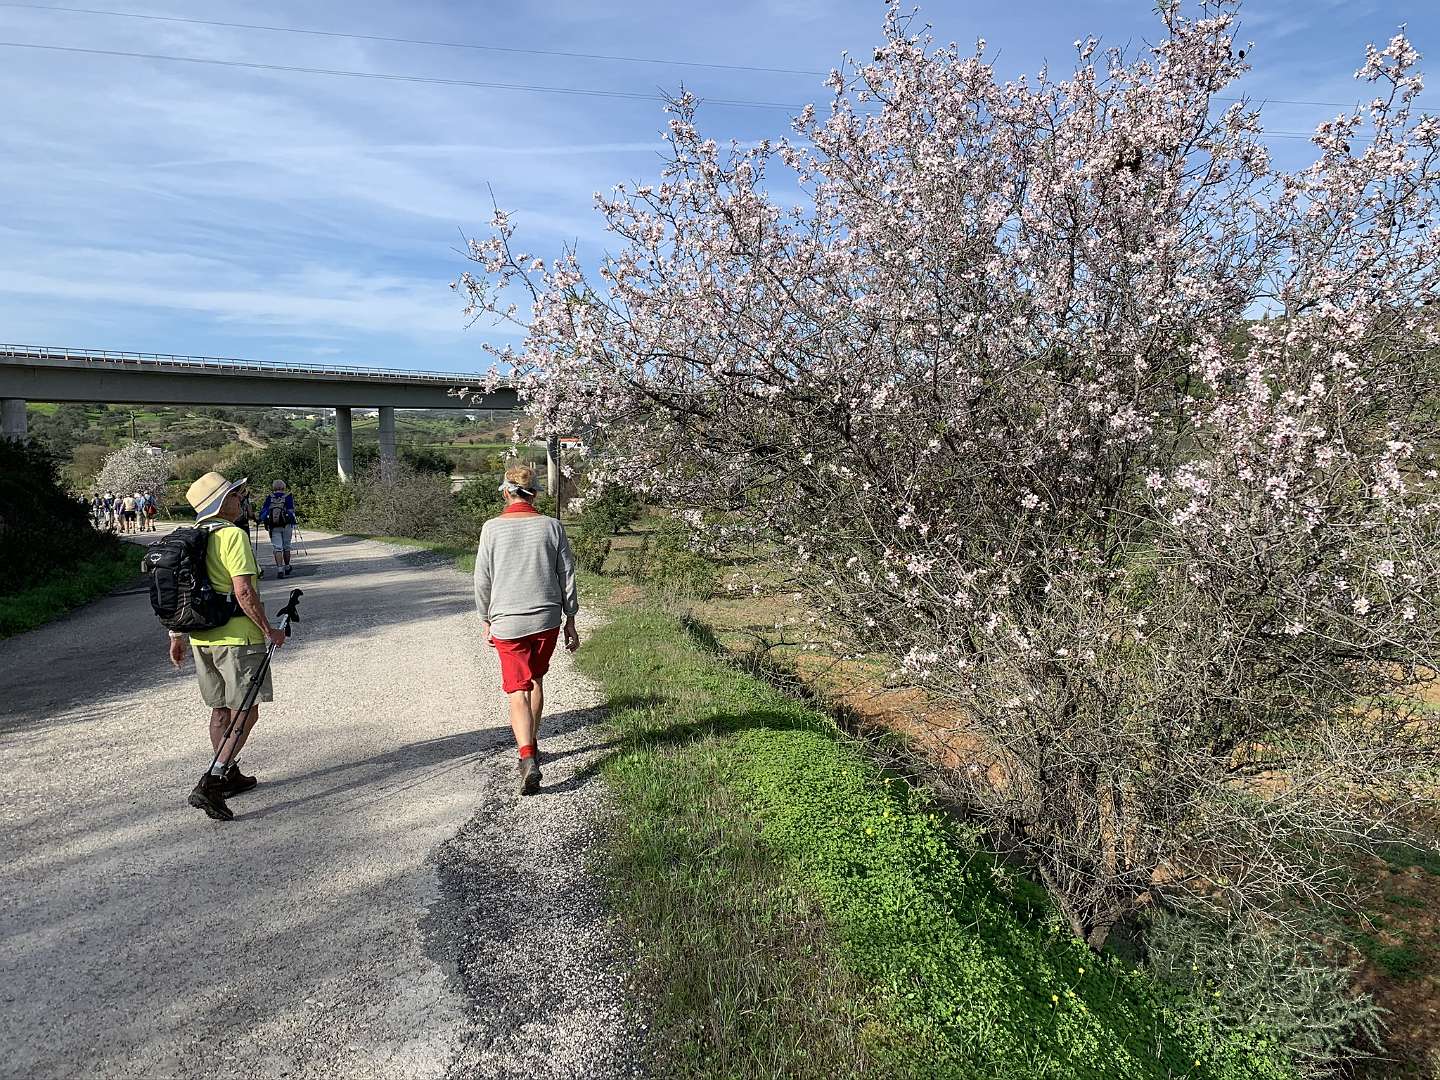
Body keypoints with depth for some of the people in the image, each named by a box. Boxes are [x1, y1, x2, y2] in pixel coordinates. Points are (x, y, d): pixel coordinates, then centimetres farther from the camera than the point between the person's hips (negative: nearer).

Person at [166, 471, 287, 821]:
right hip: (237, 637, -8)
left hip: (201, 637, 9)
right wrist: (268, 629, -14)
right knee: (246, 712, -1)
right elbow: (244, 591, -22)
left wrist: (177, 635, 23)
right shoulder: (233, 535, -16)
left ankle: (229, 776, 32)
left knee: (221, 709, 19)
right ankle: (209, 785, -8)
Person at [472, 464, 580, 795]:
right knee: (536, 680, 22)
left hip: (507, 623, -2)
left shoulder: (492, 528, -6)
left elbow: (482, 580, -1)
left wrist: (486, 622, 12)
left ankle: (528, 759, -13)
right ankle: (531, 742, 37)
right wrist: (570, 621, 11)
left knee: (518, 691, 1)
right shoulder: (551, 526, -2)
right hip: (547, 619, 2)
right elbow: (567, 576, 2)